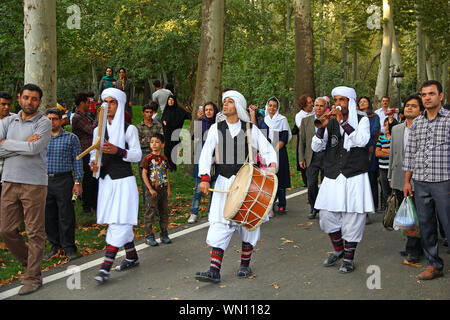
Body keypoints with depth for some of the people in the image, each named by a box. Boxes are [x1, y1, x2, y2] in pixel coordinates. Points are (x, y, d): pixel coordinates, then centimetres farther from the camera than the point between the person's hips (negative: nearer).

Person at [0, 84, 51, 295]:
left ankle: (33, 277, 11)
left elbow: (34, 149, -18)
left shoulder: (44, 123, -1)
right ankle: (29, 262, 30)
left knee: (35, 233, 0)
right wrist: (24, 145, -11)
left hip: (34, 184, -5)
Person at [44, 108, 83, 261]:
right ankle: (55, 245, 21)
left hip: (64, 180, -3)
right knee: (48, 215, 8)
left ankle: (69, 247, 8)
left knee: (65, 215, -2)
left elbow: (77, 160, 0)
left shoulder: (71, 138, 2)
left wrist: (77, 182, -6)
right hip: (45, 181, 4)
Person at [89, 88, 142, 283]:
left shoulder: (129, 129, -1)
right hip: (106, 180, 5)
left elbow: (137, 155, -5)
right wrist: (95, 164, -10)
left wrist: (118, 151, -21)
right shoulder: (98, 130, 12)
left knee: (120, 220, -11)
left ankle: (106, 267, -16)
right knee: (121, 222, 12)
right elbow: (94, 153, 12)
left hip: (124, 181, -5)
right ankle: (132, 256, 28)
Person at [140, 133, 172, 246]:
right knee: (150, 214, -1)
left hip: (163, 190, 5)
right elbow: (144, 175, -9)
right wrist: (150, 189, -13)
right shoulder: (148, 158, -7)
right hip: (152, 191, -5)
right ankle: (149, 236, 8)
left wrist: (168, 189, 8)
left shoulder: (164, 158, 7)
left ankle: (164, 235, 22)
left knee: (164, 213, 11)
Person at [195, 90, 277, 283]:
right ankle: (214, 270, -7)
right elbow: (206, 153, 0)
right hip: (224, 183, 1)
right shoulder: (216, 128, 6)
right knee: (220, 224, -6)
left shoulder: (250, 129, 3)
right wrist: (205, 178, -12)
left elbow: (267, 150, 5)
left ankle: (245, 265, 21)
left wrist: (272, 166, -15)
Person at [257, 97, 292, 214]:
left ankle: (282, 205, 4)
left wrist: (275, 150, -13)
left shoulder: (282, 120, 3)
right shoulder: (262, 121, 14)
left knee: (280, 179, -3)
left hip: (279, 153, -3)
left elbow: (284, 138, -4)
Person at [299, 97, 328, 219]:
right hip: (312, 157, 1)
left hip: (327, 156, -1)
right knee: (312, 184, -4)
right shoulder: (306, 120, 8)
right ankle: (314, 208, 14)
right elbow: (302, 141, 9)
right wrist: (301, 158, 3)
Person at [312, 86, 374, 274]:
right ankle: (338, 249, 29)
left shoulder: (362, 120, 1)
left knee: (352, 218, -1)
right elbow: (315, 147, 1)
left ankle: (349, 258, 15)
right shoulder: (331, 122, 10)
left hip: (354, 177, -4)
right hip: (332, 178, 4)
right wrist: (323, 126, -14)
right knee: (327, 216, 6)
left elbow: (362, 141, -19)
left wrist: (343, 121, -21)